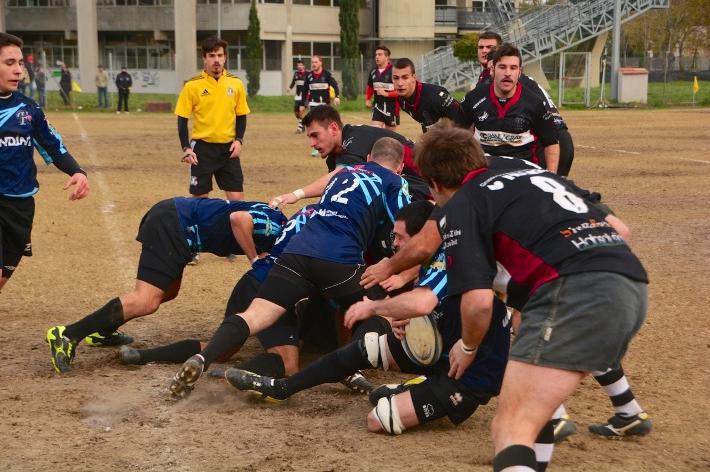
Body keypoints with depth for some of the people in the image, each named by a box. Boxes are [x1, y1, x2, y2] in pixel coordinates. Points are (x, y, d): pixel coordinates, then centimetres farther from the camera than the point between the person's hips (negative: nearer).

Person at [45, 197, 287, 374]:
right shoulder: (275, 225, -11)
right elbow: (238, 219, -27)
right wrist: (256, 260, -18)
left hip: (169, 218, 11)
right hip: (174, 223, -11)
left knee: (167, 292, 24)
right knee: (146, 301, -17)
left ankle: (102, 331, 31)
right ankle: (68, 335, -24)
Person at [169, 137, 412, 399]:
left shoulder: (344, 172, 32)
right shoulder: (394, 182, 16)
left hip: (296, 250, 4)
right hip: (339, 261, -4)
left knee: (255, 315, -9)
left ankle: (201, 359, -30)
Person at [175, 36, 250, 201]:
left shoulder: (236, 83, 2)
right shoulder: (192, 85, -6)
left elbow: (241, 116, 10)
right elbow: (182, 119, -3)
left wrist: (238, 140, -4)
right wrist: (186, 148, -12)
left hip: (228, 148, 2)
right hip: (202, 147, -2)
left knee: (237, 198, 0)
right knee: (200, 197, 5)